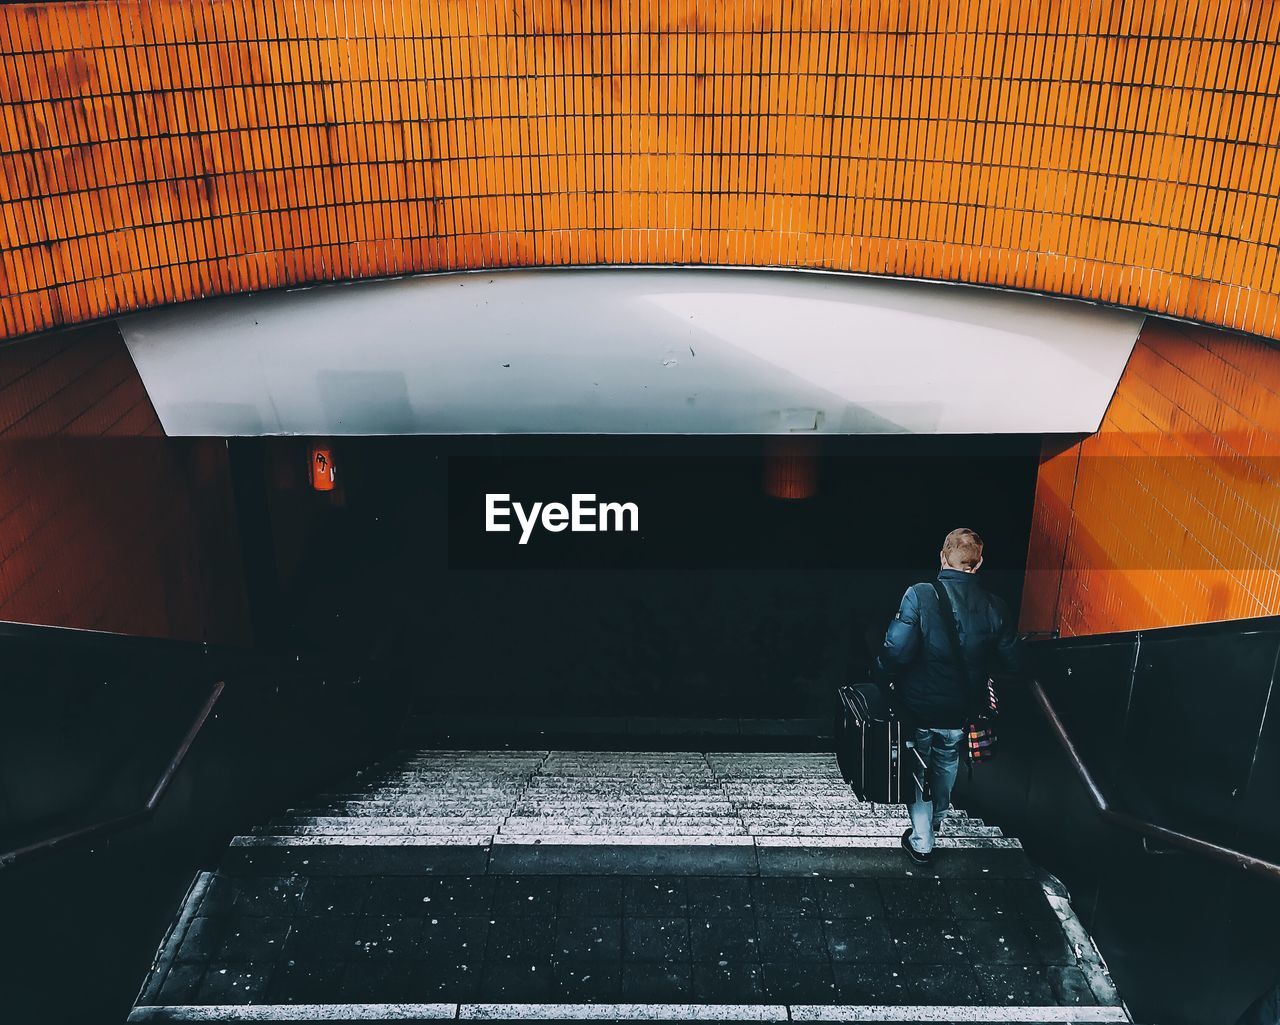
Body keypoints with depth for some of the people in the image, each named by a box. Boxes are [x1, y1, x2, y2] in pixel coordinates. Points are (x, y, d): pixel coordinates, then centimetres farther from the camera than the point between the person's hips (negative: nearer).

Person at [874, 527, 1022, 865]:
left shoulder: (919, 596, -24)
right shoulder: (994, 607, -13)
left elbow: (896, 653, -26)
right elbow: (1012, 661, -4)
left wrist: (881, 672, -6)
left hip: (918, 709, -3)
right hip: (962, 712, 3)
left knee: (918, 771, 20)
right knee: (946, 768, 29)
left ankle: (921, 842, 30)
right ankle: (935, 821, 52)